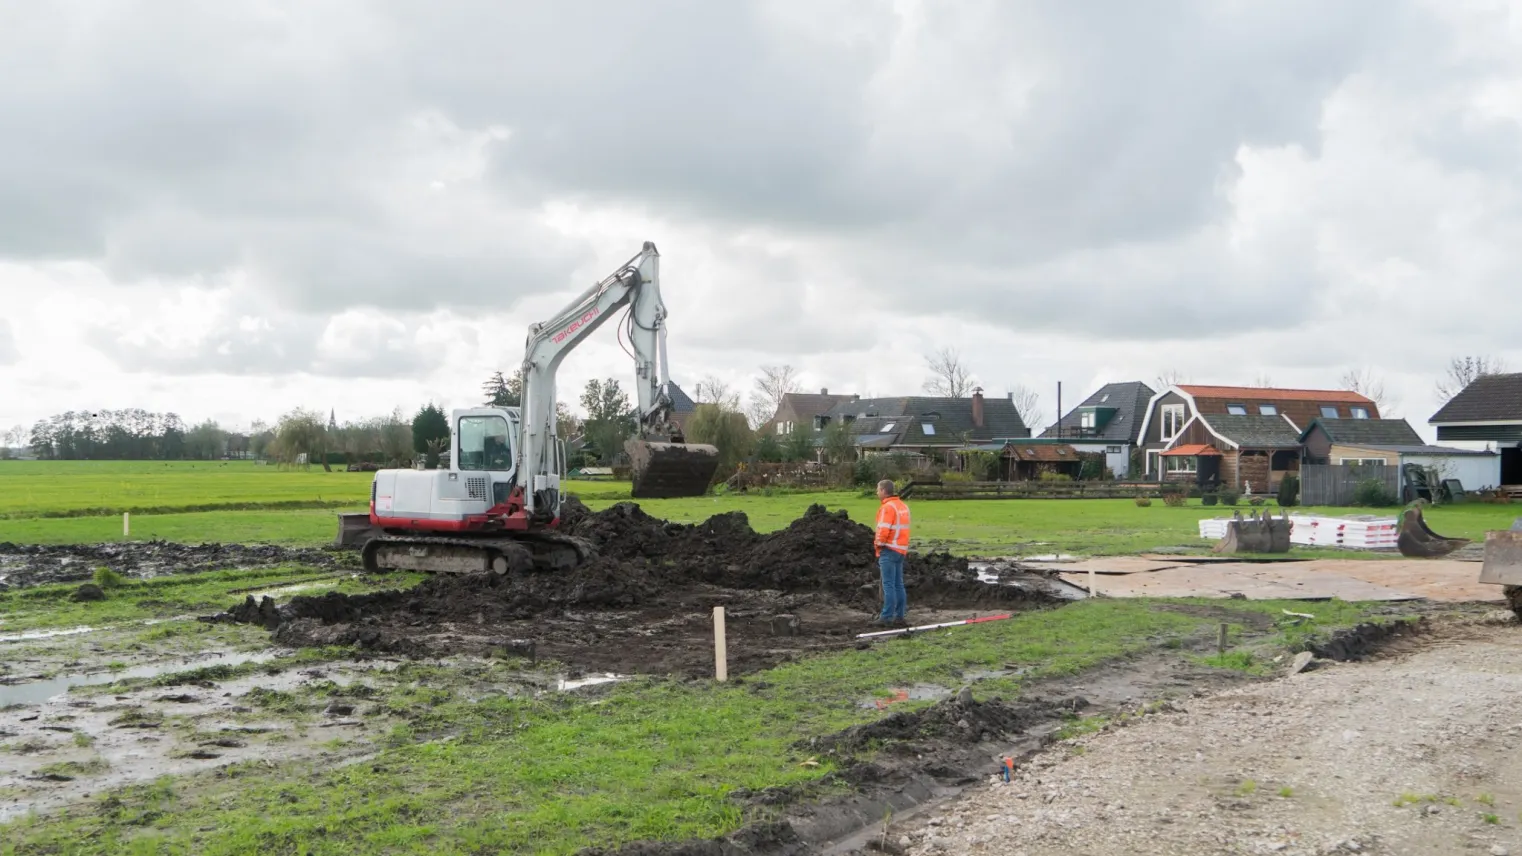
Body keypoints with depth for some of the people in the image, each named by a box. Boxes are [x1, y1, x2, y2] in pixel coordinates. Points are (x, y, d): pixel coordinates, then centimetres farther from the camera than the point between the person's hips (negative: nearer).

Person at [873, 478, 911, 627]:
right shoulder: (903, 506, 15)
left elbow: (884, 530, -21)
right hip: (901, 550, 9)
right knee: (898, 584, 11)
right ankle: (899, 617, 13)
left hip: (889, 549, -9)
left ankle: (887, 617, -5)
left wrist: (878, 545, -6)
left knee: (888, 585, -6)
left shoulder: (887, 507, -14)